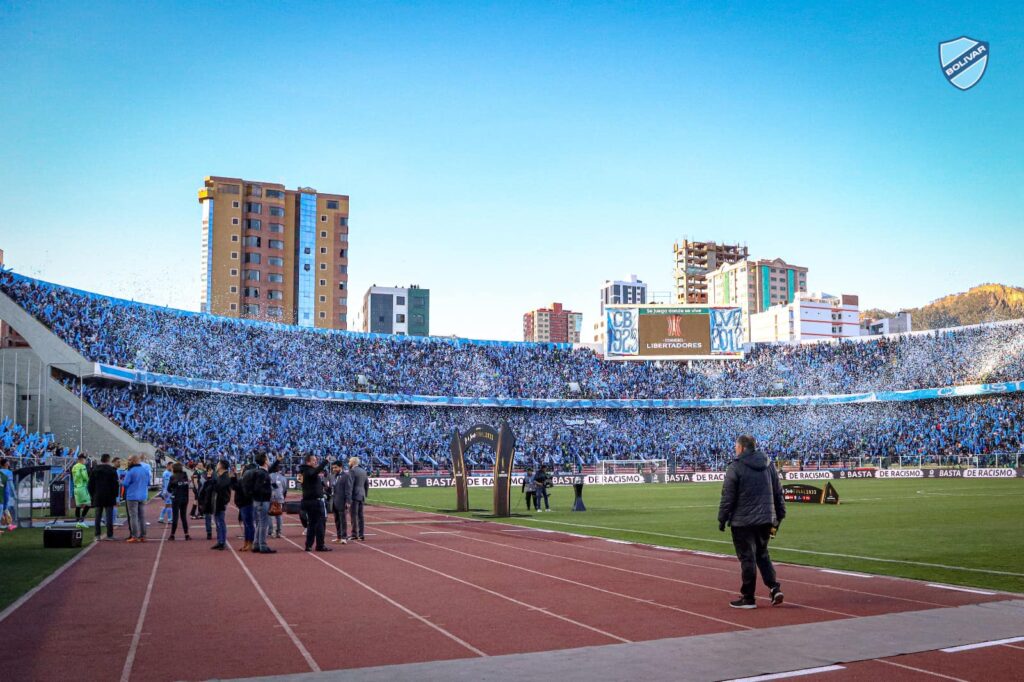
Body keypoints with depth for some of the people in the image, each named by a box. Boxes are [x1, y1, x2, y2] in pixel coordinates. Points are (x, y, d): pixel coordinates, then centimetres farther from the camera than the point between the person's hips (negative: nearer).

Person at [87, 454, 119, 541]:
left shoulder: (94, 470, 6)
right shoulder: (112, 470, -5)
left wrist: (92, 495, 15)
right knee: (109, 516, 0)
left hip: (97, 497, 3)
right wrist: (115, 496, 0)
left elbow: (90, 484, 9)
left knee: (98, 516, 7)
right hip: (109, 497, -3)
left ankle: (97, 535, 5)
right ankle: (109, 535, 0)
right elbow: (115, 484, -7)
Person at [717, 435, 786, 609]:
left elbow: (728, 497, -10)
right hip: (766, 519, 6)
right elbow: (778, 493, 13)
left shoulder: (735, 467, -9)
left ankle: (748, 598, 7)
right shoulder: (769, 465, 10)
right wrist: (779, 516, 19)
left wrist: (722, 519, -1)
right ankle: (775, 587, 5)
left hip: (743, 521, -6)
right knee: (762, 555, 19)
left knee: (747, 558, 1)